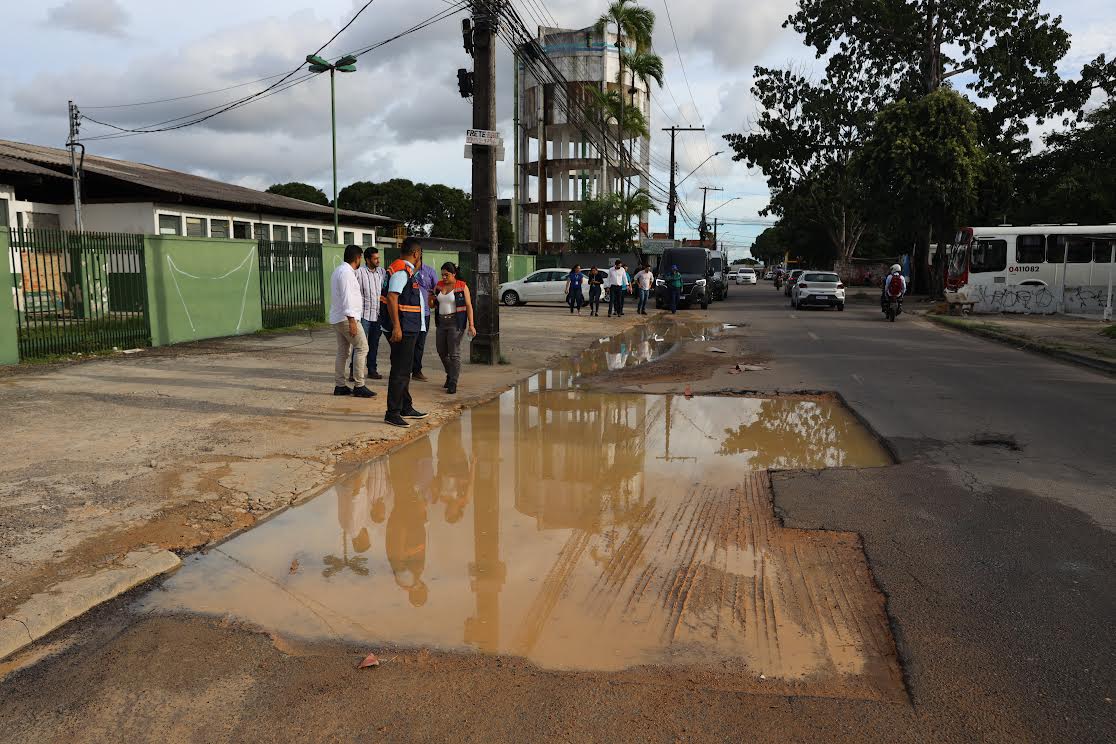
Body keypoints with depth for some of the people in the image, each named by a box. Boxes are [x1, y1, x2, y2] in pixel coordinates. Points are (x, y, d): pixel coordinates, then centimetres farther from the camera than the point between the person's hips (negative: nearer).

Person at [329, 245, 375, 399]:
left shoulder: (339, 270, 17)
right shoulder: (346, 272, -15)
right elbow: (346, 298, -22)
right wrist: (352, 321, -25)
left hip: (337, 319, 10)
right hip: (347, 318, -10)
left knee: (343, 352, 12)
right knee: (362, 348, -8)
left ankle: (340, 386, 15)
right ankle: (359, 386, -9)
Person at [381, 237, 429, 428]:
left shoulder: (405, 270, 16)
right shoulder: (401, 271, -16)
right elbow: (391, 298, -24)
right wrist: (396, 327, -27)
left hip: (408, 329, 11)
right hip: (402, 330, -11)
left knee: (405, 370, 18)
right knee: (400, 371, -7)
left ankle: (406, 408, 29)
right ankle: (392, 413, -3)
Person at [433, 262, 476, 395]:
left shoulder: (462, 287, -6)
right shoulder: (439, 285, 8)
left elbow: (469, 306, -8)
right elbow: (432, 304, 15)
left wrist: (471, 325, -15)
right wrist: (431, 298, -9)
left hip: (456, 323, -6)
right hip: (441, 322, 6)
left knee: (454, 353, -7)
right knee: (441, 351, 13)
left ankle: (453, 383, -1)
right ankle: (450, 373, 35)